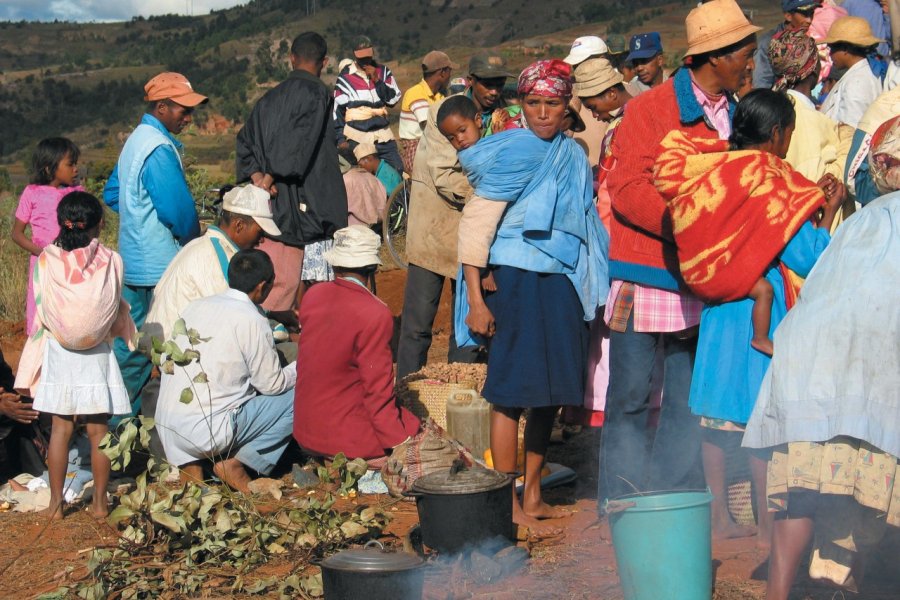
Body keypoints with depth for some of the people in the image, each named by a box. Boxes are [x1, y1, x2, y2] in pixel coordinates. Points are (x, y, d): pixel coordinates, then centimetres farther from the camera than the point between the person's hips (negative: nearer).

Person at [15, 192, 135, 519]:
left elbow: (40, 314, -2)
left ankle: (56, 502, 13)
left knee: (60, 429, 9)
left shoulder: (46, 261, -8)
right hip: (97, 355, -1)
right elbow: (117, 311, -2)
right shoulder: (111, 262, -11)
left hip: (58, 353, 1)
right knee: (98, 430, 8)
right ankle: (99, 501, 14)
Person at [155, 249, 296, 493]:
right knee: (297, 399, 1)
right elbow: (272, 383, -1)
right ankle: (236, 464, -2)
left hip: (165, 427, 7)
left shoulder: (195, 306, 10)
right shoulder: (253, 321, -9)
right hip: (206, 431, -7)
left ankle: (190, 463, 13)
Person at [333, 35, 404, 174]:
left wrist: (377, 80, -10)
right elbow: (337, 109, 0)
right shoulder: (345, 77, -2)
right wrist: (340, 139, -5)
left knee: (398, 171, -3)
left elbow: (394, 99, 0)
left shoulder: (383, 71, 7)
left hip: (382, 136, 3)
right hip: (356, 137, -3)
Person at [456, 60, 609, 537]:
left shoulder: (573, 155, 11)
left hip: (562, 283, 7)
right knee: (513, 391, -4)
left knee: (550, 391, 10)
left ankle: (533, 495, 22)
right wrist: (476, 299, -16)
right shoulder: (512, 154, -9)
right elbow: (474, 226, -12)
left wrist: (590, 287, 15)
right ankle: (509, 504, 3)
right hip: (518, 281, -7)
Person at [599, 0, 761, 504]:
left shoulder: (734, 116, 12)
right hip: (647, 277, -5)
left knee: (691, 398, 9)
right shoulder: (650, 109, -5)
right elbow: (629, 190, -13)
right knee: (631, 398, 0)